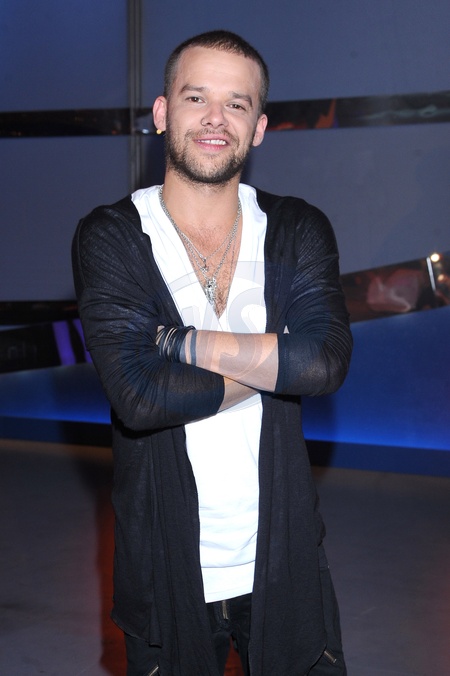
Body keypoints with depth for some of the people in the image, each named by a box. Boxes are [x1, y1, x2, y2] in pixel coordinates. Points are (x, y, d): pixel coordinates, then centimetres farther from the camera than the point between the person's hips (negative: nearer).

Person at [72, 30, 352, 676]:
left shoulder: (300, 230, 0)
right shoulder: (109, 237, -7)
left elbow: (328, 361, -18)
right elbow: (139, 397, -22)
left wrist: (179, 340, -19)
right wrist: (275, 361, -14)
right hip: (167, 569, -1)